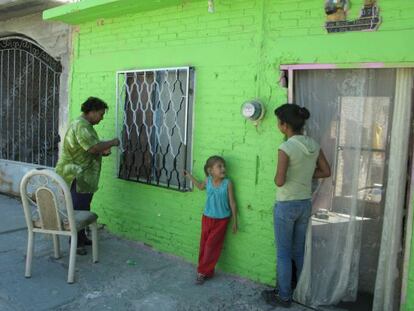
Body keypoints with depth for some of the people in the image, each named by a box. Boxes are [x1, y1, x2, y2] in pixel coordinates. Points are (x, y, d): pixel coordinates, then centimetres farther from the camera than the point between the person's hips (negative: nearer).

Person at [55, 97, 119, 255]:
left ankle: (82, 237, 26)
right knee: (78, 209, -3)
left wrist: (102, 152, 5)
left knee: (84, 208, 15)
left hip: (83, 176, 10)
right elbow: (93, 147, -30)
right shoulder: (81, 126, -18)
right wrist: (112, 142, -16)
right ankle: (75, 242, 7)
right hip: (76, 176, -10)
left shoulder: (86, 125, 16)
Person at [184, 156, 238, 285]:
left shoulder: (227, 183, -14)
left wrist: (235, 222, -5)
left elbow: (232, 203, -7)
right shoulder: (208, 181, -5)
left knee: (211, 246, 0)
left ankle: (203, 272, 12)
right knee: (204, 245, 9)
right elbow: (200, 186, 21)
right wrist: (189, 175, 16)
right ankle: (207, 271, 24)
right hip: (207, 218, 4)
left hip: (221, 220, -3)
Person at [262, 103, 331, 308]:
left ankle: (284, 296, 20)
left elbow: (280, 181, -24)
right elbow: (326, 172, 8)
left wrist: (277, 177, -3)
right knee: (299, 250, 21)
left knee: (284, 253, 8)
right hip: (305, 204, 7)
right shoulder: (314, 145, 0)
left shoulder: (286, 148, -20)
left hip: (286, 205, -7)